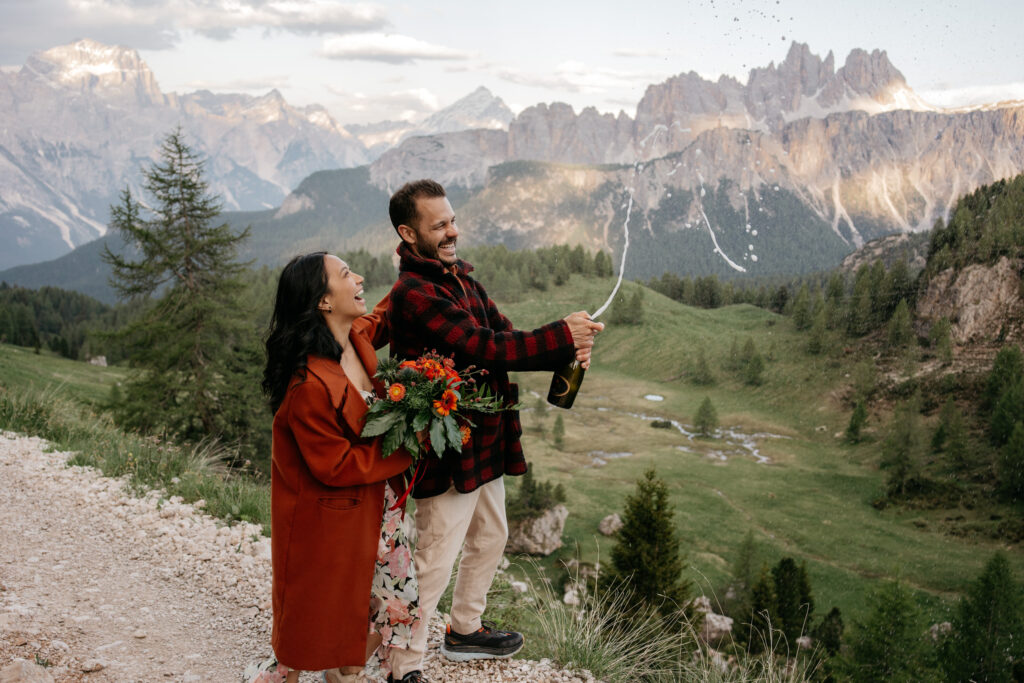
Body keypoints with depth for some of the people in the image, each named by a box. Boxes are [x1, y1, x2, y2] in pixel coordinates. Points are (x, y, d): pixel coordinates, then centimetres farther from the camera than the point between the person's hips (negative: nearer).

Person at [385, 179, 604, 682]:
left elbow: (501, 334, 4)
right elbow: (482, 348, -27)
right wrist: (561, 337, -22)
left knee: (490, 538, 24)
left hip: (484, 442, 10)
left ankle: (465, 630, 44)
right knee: (435, 562, -1)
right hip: (449, 448, -10)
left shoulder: (459, 277, 10)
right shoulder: (413, 294, -21)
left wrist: (565, 350, -14)